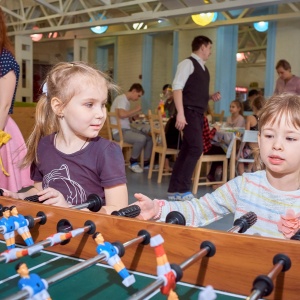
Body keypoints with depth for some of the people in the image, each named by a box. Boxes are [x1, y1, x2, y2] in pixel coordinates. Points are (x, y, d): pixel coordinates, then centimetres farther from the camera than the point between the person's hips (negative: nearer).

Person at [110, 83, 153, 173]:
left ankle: (146, 162, 12)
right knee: (141, 138, -29)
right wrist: (135, 109, -16)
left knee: (149, 137, 3)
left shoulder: (126, 100, 17)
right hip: (119, 131, -10)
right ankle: (133, 163, -10)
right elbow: (122, 114, -29)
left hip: (127, 129, 10)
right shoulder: (121, 98, -13)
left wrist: (137, 113, 4)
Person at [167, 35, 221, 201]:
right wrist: (180, 113, -26)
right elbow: (177, 87, -17)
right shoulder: (188, 63, -7)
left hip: (199, 114, 9)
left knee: (186, 150, 8)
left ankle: (174, 190, 14)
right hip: (189, 113, -9)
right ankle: (182, 190, -8)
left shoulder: (203, 68, 20)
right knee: (196, 149, -15)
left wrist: (211, 97, 7)